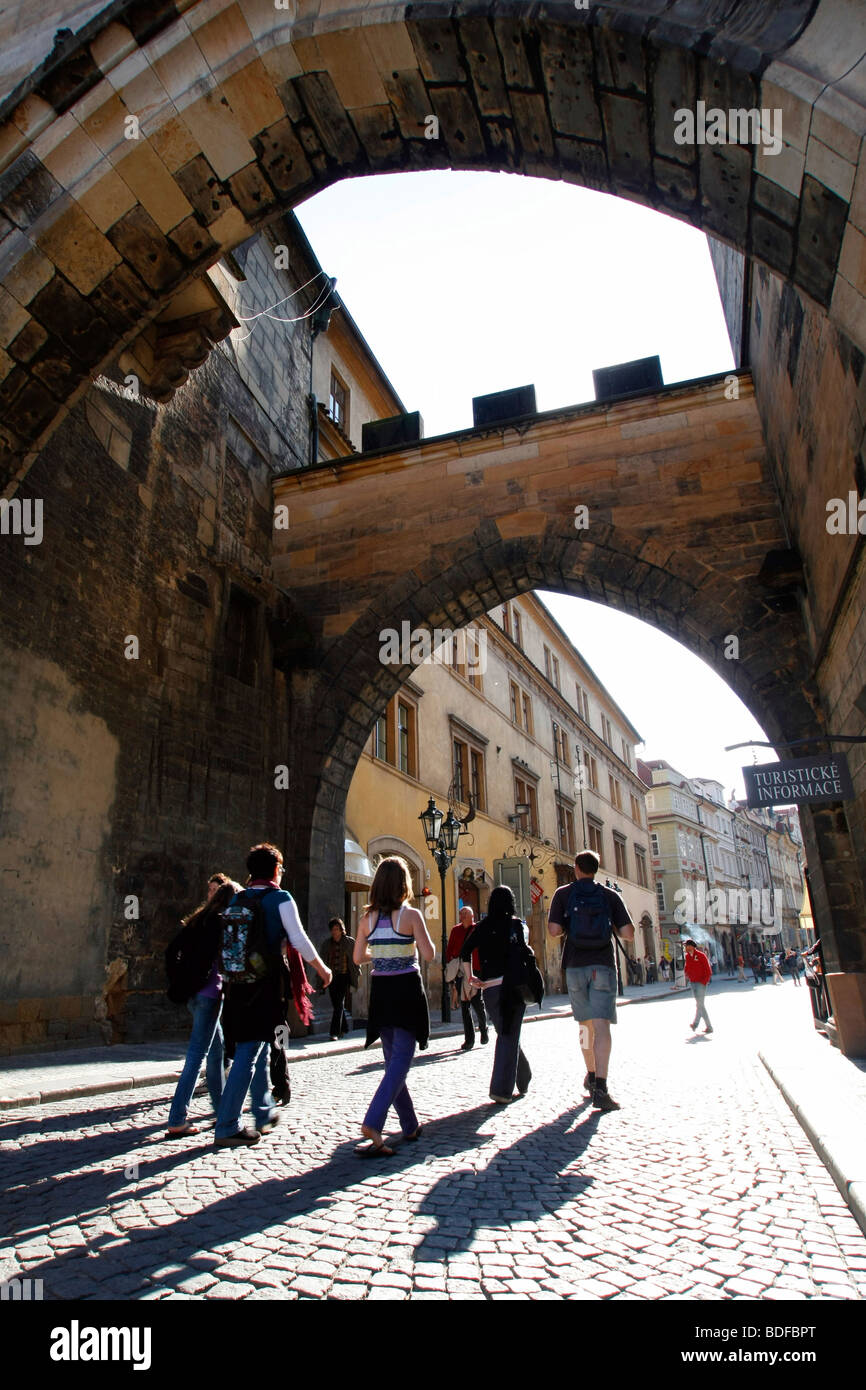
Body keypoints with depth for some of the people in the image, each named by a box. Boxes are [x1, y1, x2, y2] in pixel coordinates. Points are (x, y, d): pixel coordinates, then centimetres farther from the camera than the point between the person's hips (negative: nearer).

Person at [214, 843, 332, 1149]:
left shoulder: (236, 900, 10)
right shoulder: (281, 898, -7)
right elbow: (299, 940, -10)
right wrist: (322, 968, 2)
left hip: (238, 983, 6)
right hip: (268, 984, -6)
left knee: (258, 1046, 19)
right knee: (249, 1053, -2)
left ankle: (264, 1113, 32)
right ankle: (227, 1128, -1)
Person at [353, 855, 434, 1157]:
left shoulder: (367, 917, 1)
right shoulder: (410, 914, -11)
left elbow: (358, 957, 7)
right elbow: (429, 955, -11)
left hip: (380, 991, 5)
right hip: (407, 990, -4)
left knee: (392, 1059, 15)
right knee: (400, 1060, -3)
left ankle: (410, 1126, 23)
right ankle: (372, 1123, -18)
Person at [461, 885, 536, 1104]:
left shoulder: (483, 926, 7)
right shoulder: (517, 924, -1)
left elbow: (465, 950, -2)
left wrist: (470, 977, 0)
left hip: (489, 987, 4)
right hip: (511, 985, -4)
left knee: (505, 1034, 19)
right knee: (509, 1036, 0)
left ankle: (524, 1080, 31)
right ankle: (501, 1089, -7)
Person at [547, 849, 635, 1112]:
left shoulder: (563, 893, 3)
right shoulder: (611, 896, 5)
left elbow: (554, 930, -6)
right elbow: (629, 934, 0)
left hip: (575, 966, 1)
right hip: (602, 965, -1)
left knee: (585, 1023, 18)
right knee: (601, 1024, -8)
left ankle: (591, 1076, 30)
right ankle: (600, 1087, -20)